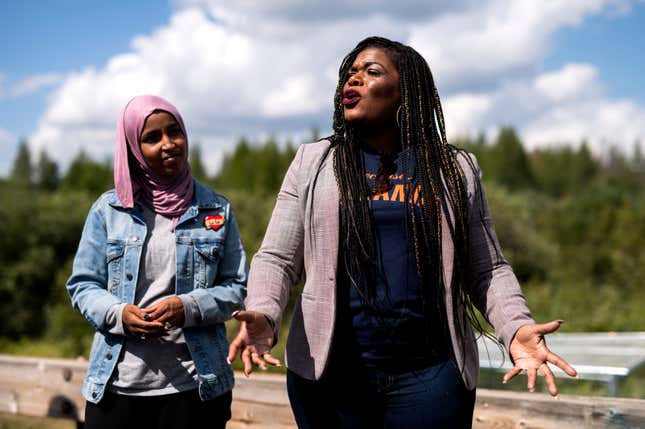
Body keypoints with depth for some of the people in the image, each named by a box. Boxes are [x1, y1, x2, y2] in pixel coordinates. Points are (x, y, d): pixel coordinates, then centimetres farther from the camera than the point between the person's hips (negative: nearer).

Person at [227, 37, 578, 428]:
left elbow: (487, 270, 8)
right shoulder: (314, 162, 8)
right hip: (328, 373, 0)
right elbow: (277, 259, 4)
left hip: (429, 375, 0)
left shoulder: (456, 170, 8)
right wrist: (263, 315, -16)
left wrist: (517, 327, -12)